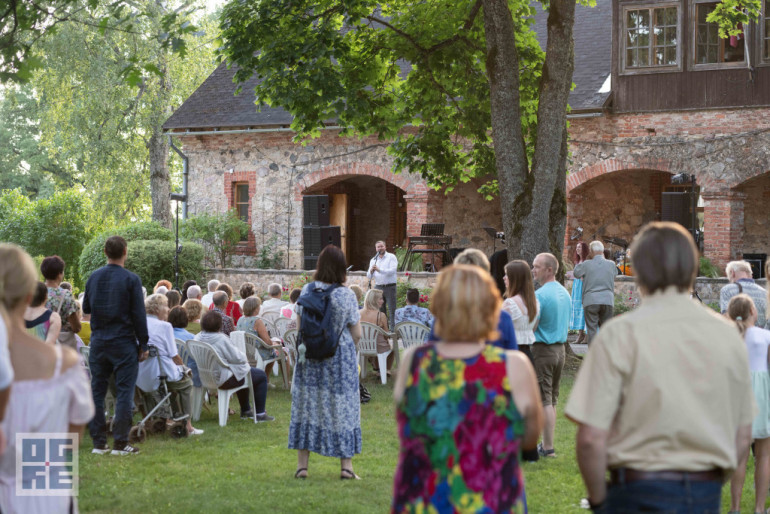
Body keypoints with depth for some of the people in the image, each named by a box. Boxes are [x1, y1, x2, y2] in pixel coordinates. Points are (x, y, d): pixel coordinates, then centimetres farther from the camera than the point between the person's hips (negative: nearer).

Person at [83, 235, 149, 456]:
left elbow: (86, 308, 14)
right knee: (124, 392, 0)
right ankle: (120, 443, -1)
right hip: (123, 342, -4)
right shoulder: (131, 279, -10)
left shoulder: (94, 277, 4)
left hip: (98, 342, 4)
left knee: (97, 391, 10)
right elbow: (139, 314, -9)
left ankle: (99, 442, 12)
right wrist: (143, 344, -2)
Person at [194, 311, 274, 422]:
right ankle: (260, 414, 12)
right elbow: (237, 358, -17)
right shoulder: (220, 339, -24)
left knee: (242, 371, 35)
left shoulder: (198, 338, -1)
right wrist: (243, 356, 6)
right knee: (261, 376, 8)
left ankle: (245, 410, 41)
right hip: (224, 380, -9)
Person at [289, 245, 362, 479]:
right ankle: (346, 465, 9)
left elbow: (299, 325, 2)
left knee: (306, 406, 8)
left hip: (310, 357, 2)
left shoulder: (307, 290, -4)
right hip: (340, 359, -2)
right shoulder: (346, 295, -10)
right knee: (342, 406, 6)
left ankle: (302, 464, 11)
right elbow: (356, 334, -6)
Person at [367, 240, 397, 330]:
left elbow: (392, 271, -16)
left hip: (390, 287, -4)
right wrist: (371, 271, -15)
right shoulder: (373, 260, 14)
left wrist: (379, 270, -27)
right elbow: (369, 277, 9)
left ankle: (393, 328, -6)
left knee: (392, 310, -6)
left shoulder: (391, 257, 0)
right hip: (378, 287, 4)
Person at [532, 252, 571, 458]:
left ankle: (547, 448, -3)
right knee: (552, 400, 13)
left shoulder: (539, 295, -17)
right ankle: (548, 443, 18)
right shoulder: (565, 293, 11)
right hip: (560, 348, 9)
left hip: (542, 350, -8)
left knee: (544, 400, -4)